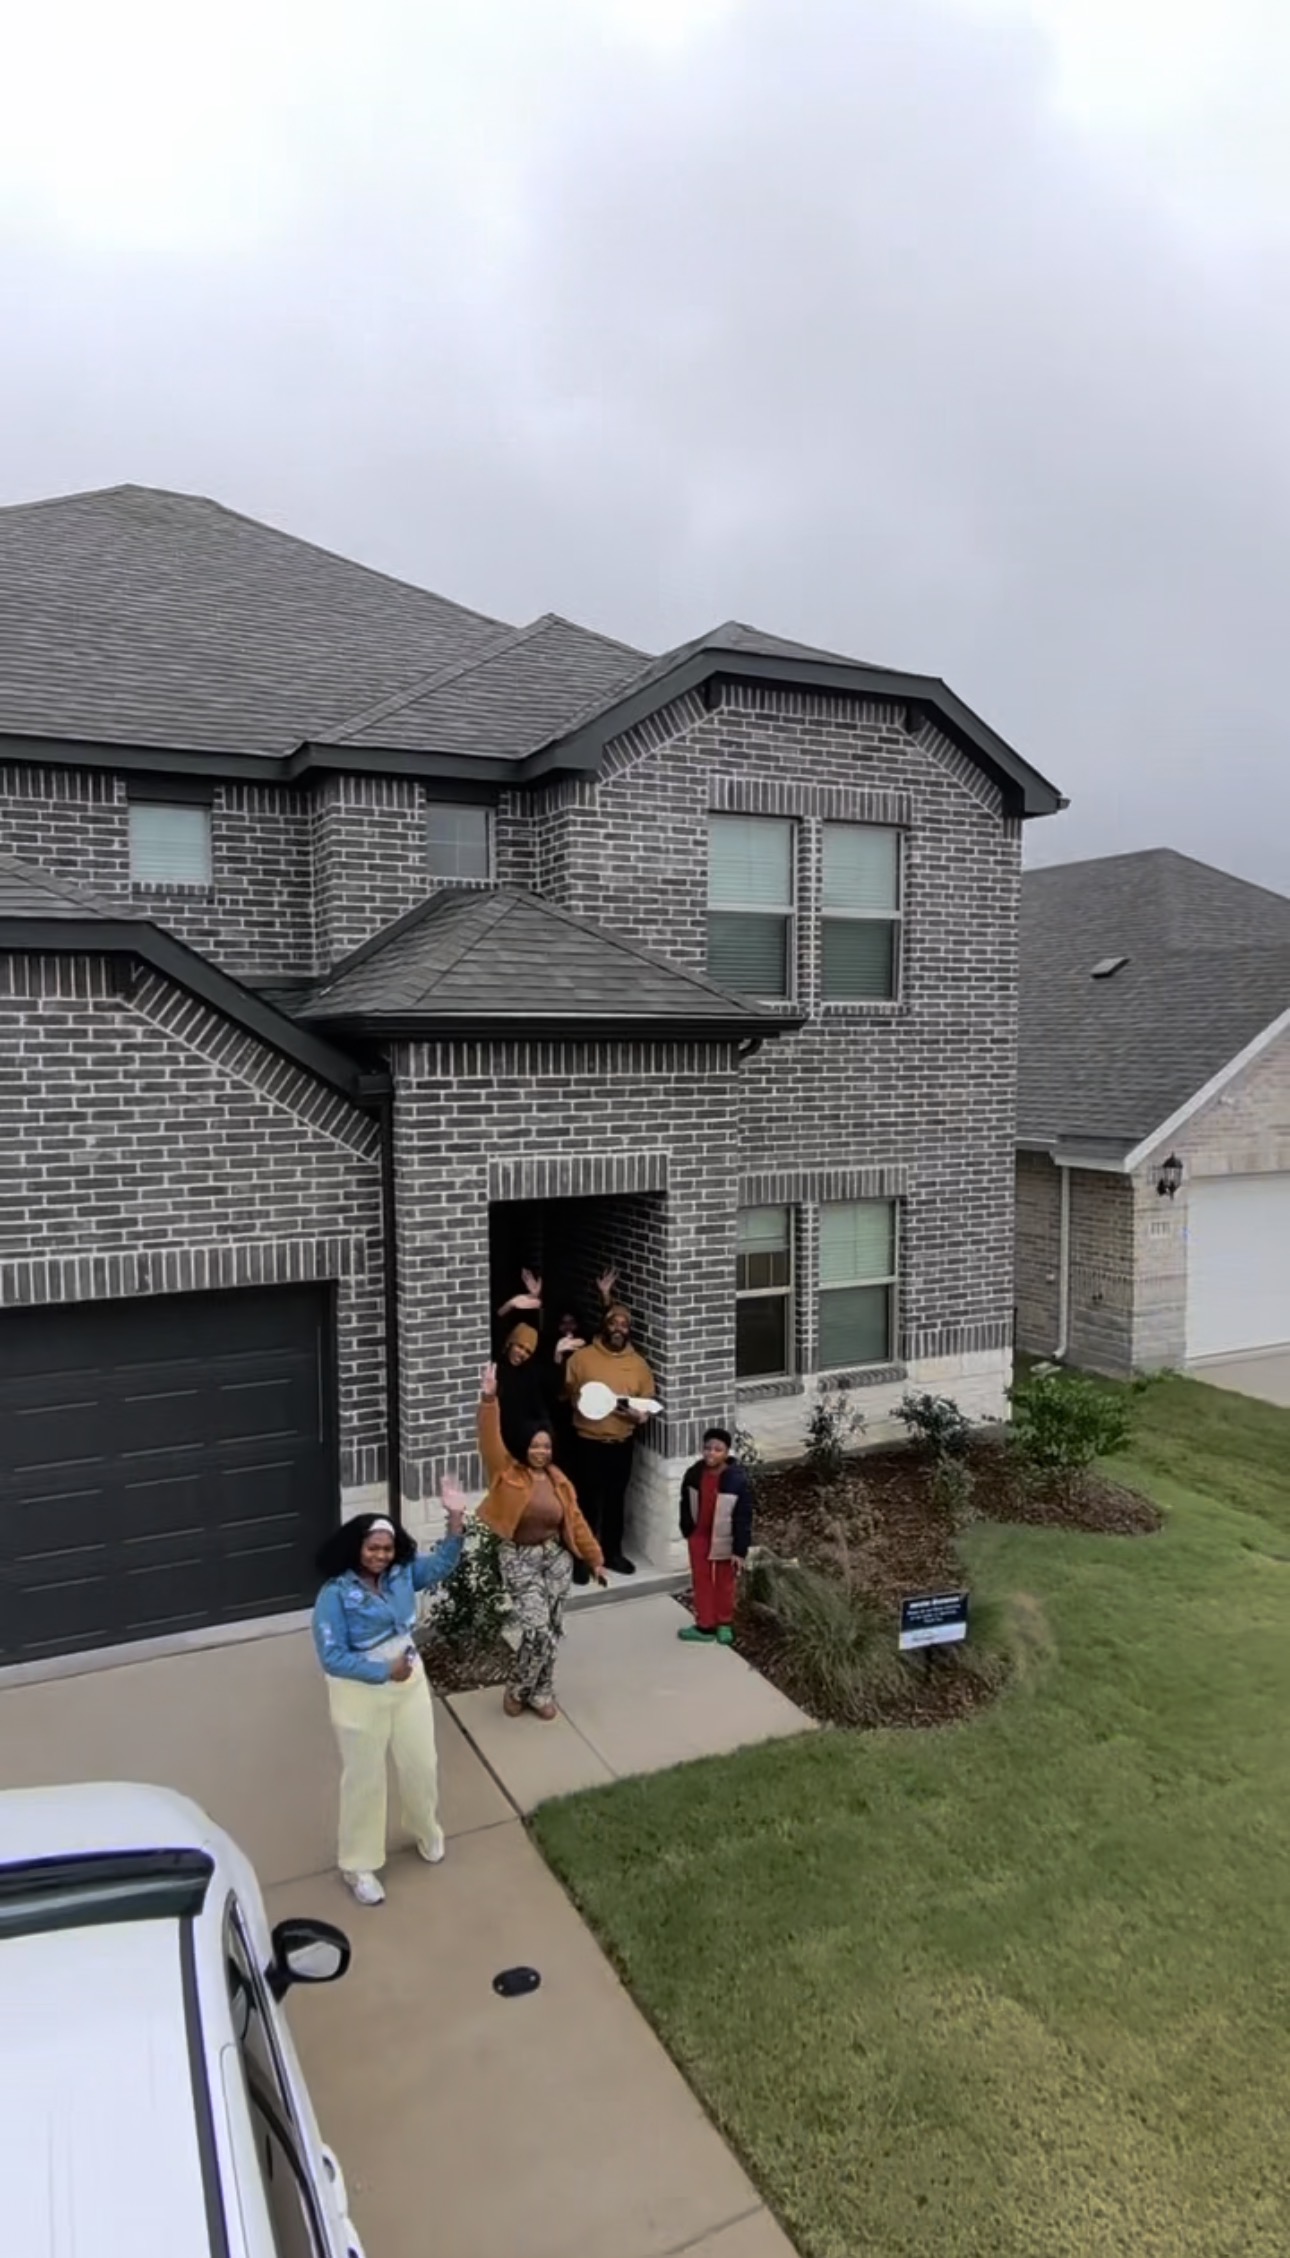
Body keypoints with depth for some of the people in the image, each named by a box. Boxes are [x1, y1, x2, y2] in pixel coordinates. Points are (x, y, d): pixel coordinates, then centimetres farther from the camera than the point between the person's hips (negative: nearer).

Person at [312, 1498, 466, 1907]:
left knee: (421, 1766, 19)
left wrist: (456, 1521, -16)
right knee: (365, 1779, 10)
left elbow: (442, 1564, 0)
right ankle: (358, 1866, 31)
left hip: (410, 1683, 5)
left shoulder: (402, 1573, -8)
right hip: (360, 1694, -5)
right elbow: (332, 1657, -23)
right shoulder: (335, 1595, -24)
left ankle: (426, 1831, 48)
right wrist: (383, 1671, -28)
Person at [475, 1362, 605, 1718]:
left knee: (552, 1631, 9)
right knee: (537, 1630, -13)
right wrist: (489, 1400, -36)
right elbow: (490, 1441, -23)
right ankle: (518, 1690, 12)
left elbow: (575, 1522, 8)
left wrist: (595, 1559, 11)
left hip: (556, 1558, 4)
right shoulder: (508, 1474, -9)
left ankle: (541, 1693, 28)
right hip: (519, 1559, -4)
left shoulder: (558, 1481, 2)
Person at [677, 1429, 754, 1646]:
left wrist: (740, 1550, -16)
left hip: (724, 1540, -3)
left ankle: (724, 1624, 35)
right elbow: (686, 1505, 5)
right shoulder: (694, 1474, -12)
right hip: (699, 1537, 4)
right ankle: (705, 1626, 30)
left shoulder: (738, 1480, -24)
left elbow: (743, 1519, -18)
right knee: (702, 1582, 15)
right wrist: (687, 1531, 10)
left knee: (724, 1583, 16)